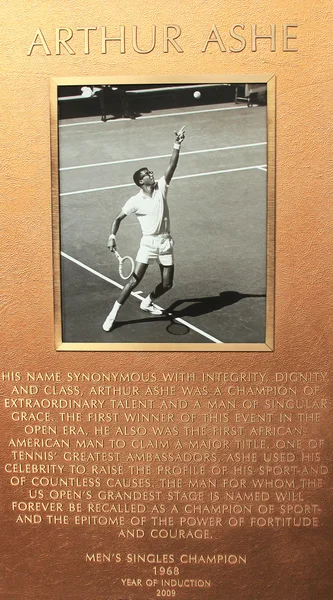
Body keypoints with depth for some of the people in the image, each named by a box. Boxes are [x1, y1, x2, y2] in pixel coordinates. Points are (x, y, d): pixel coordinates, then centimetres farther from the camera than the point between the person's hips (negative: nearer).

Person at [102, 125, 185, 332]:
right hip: (148, 243, -4)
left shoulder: (161, 188, 0)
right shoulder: (135, 201, -7)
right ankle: (113, 314, 1)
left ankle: (147, 302, 37)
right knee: (134, 280, -11)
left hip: (166, 242, 4)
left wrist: (177, 145, -22)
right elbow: (118, 218, 1)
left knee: (167, 284, 7)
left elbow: (172, 166, -11)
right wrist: (112, 236, -14)